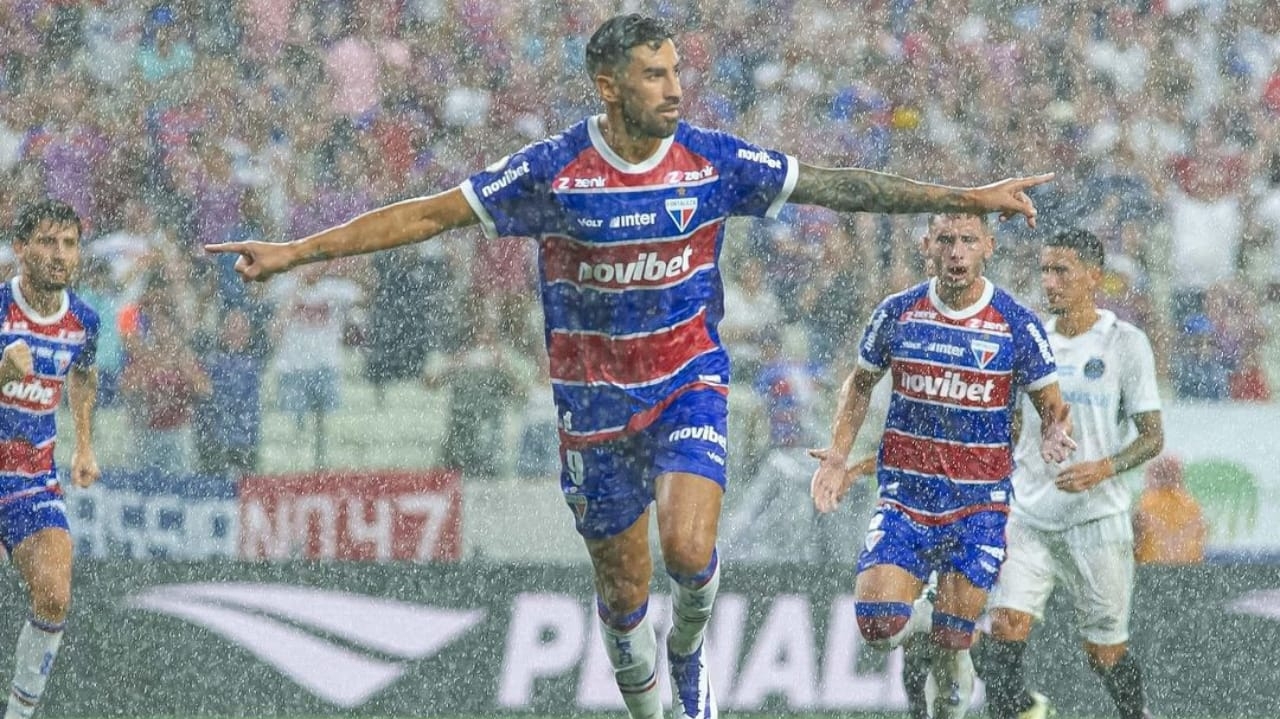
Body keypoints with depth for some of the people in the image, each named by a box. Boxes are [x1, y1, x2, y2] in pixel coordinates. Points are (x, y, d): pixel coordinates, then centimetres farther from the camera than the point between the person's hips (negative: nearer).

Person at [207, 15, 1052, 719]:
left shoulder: (714, 162, -9)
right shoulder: (550, 172, -14)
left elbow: (839, 186, -2)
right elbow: (428, 214, -10)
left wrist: (972, 198, -3)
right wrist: (295, 252, -14)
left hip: (689, 383, 0)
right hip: (594, 398, 0)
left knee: (689, 547, -22)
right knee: (623, 591, 7)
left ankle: (691, 648, 12)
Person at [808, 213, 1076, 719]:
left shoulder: (1018, 326, -6)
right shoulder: (897, 314, -2)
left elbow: (1053, 409, 2)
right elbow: (860, 384, 15)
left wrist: (1056, 436, -21)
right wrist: (839, 455, 2)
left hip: (979, 505, -1)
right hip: (905, 495, 1)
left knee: (951, 645, -2)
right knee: (877, 624, -15)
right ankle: (920, 623, 21)